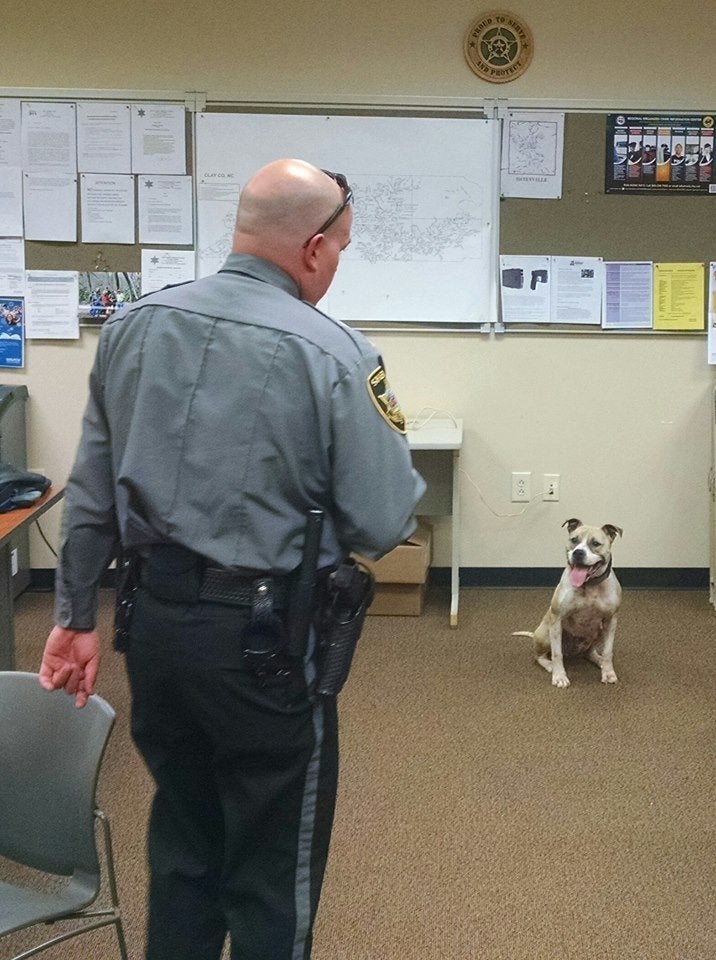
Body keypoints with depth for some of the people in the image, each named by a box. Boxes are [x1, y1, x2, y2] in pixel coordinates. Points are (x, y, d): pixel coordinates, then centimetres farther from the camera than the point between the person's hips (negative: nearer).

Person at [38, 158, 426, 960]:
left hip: (153, 620, 6)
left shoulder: (133, 325, 2)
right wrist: (384, 437, 5)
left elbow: (89, 495, 6)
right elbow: (383, 526, -14)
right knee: (273, 870, 12)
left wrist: (76, 615, 14)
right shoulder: (332, 353, -15)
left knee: (181, 843, 23)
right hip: (262, 635, -6)